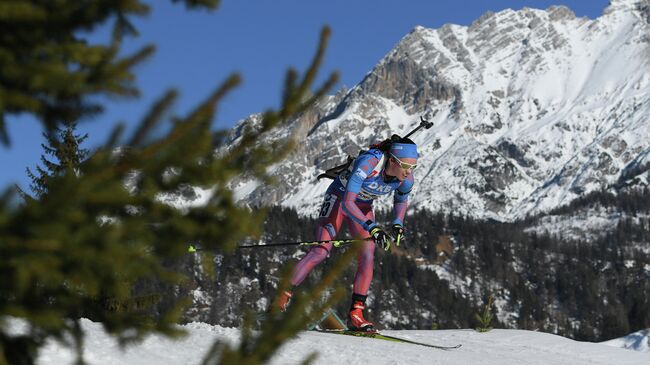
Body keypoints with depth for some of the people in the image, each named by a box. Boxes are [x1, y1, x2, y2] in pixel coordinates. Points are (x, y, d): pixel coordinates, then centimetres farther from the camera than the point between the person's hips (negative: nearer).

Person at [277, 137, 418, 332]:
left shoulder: (406, 179, -20)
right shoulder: (369, 163, -38)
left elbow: (401, 199, 6)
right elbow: (347, 203, -42)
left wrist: (398, 224, -11)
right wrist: (372, 228, -50)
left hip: (363, 207, 5)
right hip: (338, 199, -5)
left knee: (368, 256, -14)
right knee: (321, 251, -16)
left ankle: (355, 313, -10)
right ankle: (283, 296, -6)